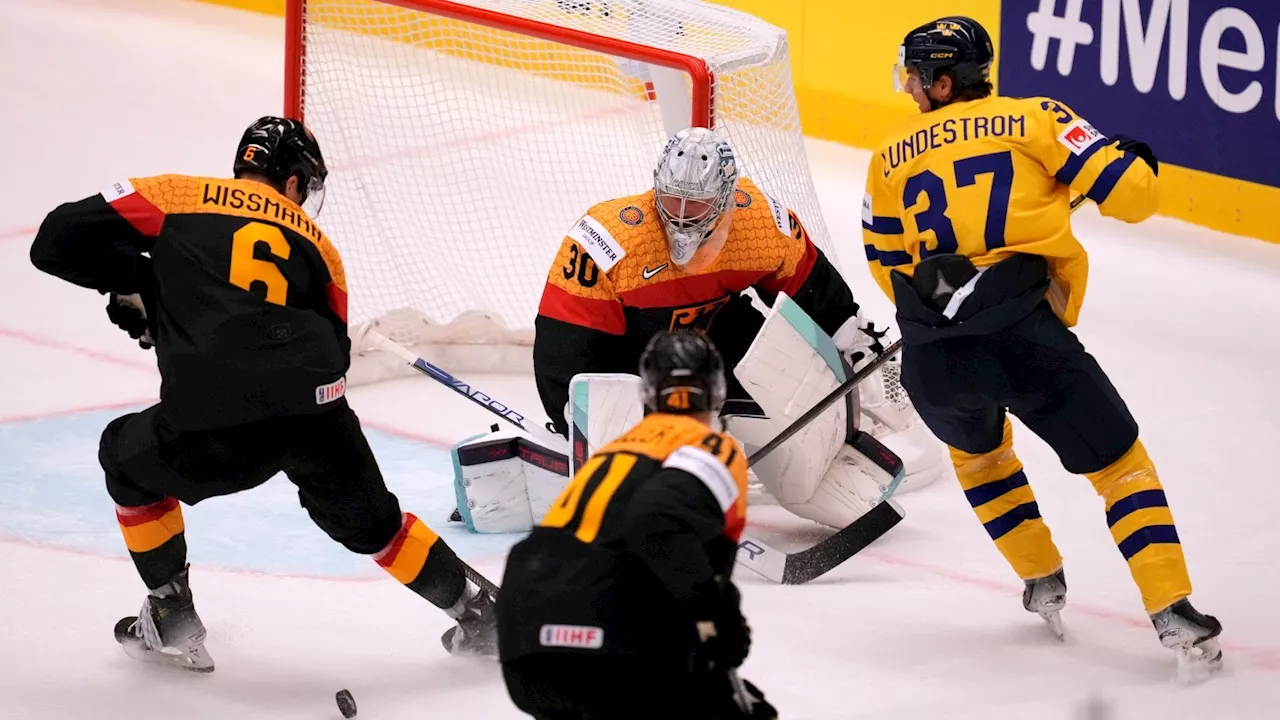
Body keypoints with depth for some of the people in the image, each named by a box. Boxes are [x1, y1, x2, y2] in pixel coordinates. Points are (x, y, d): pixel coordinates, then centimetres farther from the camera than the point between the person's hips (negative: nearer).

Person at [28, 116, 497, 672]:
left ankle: (172, 622, 31)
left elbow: (57, 242, 8)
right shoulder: (315, 243, 23)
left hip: (209, 431, -2)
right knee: (371, 521, 29)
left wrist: (136, 282, 21)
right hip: (315, 416, 2)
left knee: (128, 460, 30)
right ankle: (479, 615, 33)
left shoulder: (175, 197, 15)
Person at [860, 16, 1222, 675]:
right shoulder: (1034, 119, 7)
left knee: (976, 446, 36)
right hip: (1023, 332, -3)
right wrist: (1136, 162, 23)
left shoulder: (891, 156, 17)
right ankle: (1173, 614, -1)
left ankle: (1041, 580, 32)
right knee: (1118, 463, 11)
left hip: (931, 358, 3)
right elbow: (1125, 190, -1)